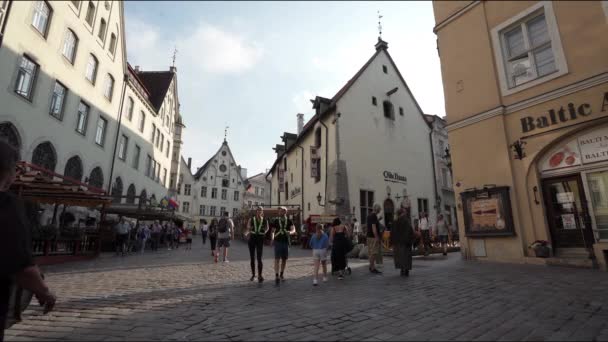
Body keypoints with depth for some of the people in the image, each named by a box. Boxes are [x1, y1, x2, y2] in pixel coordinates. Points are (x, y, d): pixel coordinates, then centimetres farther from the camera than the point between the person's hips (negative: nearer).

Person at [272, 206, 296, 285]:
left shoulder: (289, 221, 2)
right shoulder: (276, 221, 3)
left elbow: (293, 230, -8)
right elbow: (273, 231, 8)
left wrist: (290, 232, -31)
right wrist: (272, 237, -12)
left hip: (286, 242, 2)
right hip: (278, 241, -2)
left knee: (284, 259, 10)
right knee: (277, 259, -10)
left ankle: (281, 275, 26)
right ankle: (276, 276, -12)